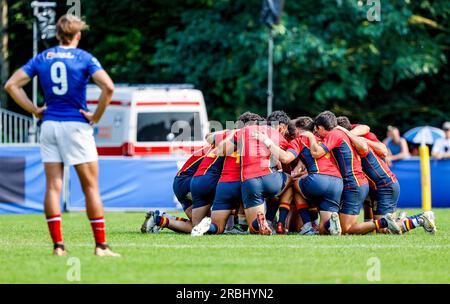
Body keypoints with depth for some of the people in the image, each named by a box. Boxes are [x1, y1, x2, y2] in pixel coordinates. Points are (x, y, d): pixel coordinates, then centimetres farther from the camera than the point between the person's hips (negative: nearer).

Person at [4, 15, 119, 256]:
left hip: (49, 125, 3)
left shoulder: (42, 58, 7)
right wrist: (96, 116, -7)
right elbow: (108, 87, -18)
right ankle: (101, 245, 0)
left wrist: (35, 111, 7)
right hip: (76, 125, -3)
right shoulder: (84, 58, -4)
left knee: (53, 187, 4)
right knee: (91, 187, 1)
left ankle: (58, 245, -1)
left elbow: (11, 85, 5)